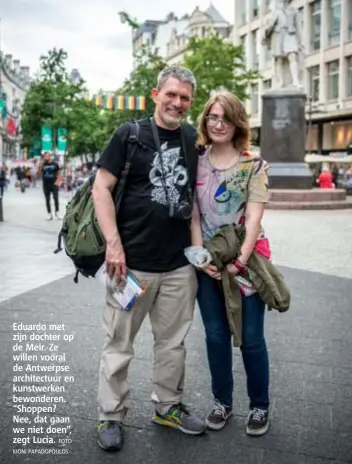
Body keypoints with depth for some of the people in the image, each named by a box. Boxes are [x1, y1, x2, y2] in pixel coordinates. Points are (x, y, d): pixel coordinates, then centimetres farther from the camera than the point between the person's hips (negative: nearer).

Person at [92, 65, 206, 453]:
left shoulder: (194, 139, 8)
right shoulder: (130, 134, -4)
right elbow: (101, 187, -7)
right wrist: (113, 242, -15)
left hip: (180, 264, 4)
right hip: (132, 260, -4)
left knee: (172, 341, 15)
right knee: (119, 343, 7)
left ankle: (167, 406, 32)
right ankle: (110, 416, 22)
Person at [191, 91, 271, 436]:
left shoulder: (253, 165, -3)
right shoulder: (195, 164, 4)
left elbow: (253, 216, -10)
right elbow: (193, 215, 3)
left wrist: (240, 260, -18)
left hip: (247, 258, -2)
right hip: (208, 261, 3)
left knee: (251, 338, 3)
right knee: (215, 335, 10)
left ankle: (259, 406, 22)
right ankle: (222, 401, 27)